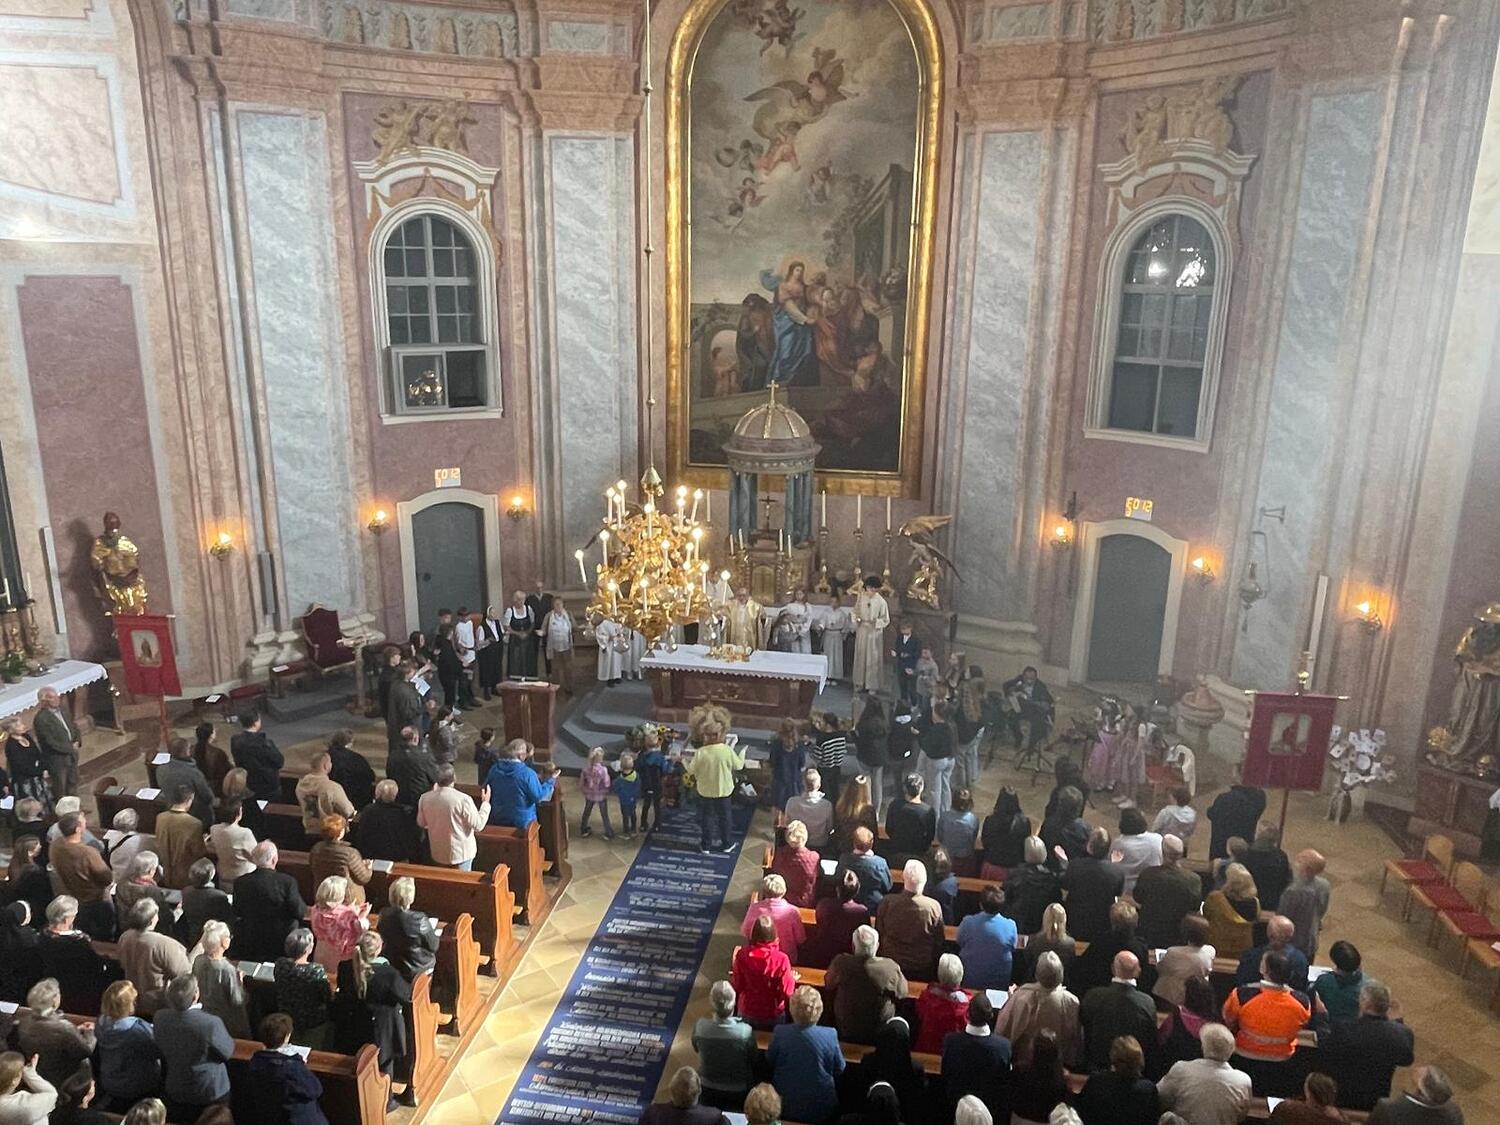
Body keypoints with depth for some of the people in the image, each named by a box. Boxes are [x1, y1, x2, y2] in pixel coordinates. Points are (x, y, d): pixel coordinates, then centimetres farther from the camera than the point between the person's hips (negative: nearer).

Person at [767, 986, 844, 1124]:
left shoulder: (780, 1033, -21)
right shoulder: (830, 1035, -21)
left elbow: (769, 1062, -2)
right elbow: (839, 1070, -5)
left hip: (785, 1105, 0)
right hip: (820, 1107, 0)